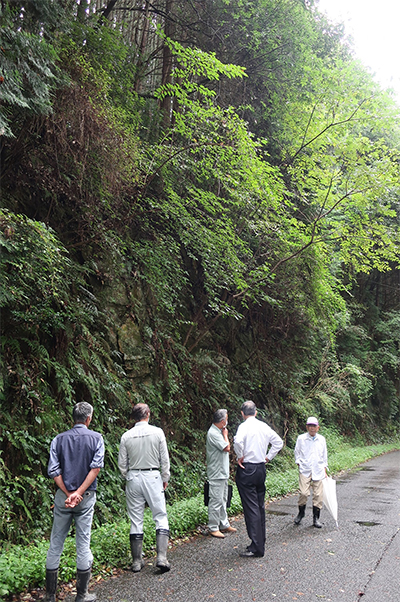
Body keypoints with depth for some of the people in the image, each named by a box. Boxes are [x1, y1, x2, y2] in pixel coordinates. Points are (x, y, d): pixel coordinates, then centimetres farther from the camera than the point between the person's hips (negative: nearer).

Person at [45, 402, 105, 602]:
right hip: (86, 497, -2)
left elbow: (53, 470, -5)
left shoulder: (59, 439, 3)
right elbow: (96, 468, -12)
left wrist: (68, 493, -7)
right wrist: (78, 493, -12)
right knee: (83, 543, 6)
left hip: (63, 495, 2)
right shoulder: (96, 438, -2)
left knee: (56, 542, 10)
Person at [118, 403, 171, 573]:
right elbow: (165, 459, -2)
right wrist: (165, 478, 11)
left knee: (136, 520, 9)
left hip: (133, 478, 2)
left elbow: (122, 463, 3)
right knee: (161, 517, 5)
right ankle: (161, 557, -5)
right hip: (153, 477, -2)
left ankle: (137, 561, 14)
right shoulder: (157, 432, -6)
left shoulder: (126, 436, -2)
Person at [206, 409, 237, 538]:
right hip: (216, 473, -10)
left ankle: (224, 525, 26)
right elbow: (227, 447, -20)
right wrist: (225, 435, -10)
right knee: (216, 500, -4)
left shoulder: (218, 432, 13)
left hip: (222, 473, 10)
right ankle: (213, 528, 4)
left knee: (223, 500, 16)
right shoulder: (213, 433, -19)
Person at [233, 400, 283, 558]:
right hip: (261, 468, 7)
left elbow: (238, 441, -31)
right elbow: (278, 442, 16)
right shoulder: (264, 426, 8)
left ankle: (257, 548, -3)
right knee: (260, 506, 15)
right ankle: (261, 542, 25)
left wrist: (240, 457, -16)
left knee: (251, 508, -5)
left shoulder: (244, 426, -11)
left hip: (246, 469, -7)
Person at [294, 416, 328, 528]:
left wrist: (325, 471, 14)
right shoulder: (301, 438, 1)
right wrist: (299, 464, -1)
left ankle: (316, 518, 14)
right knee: (303, 493, -10)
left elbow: (324, 456, 16)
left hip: (318, 471, 2)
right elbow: (297, 453, 10)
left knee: (318, 495, 1)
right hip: (305, 470, -2)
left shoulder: (321, 439, 8)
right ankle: (301, 513, 15)